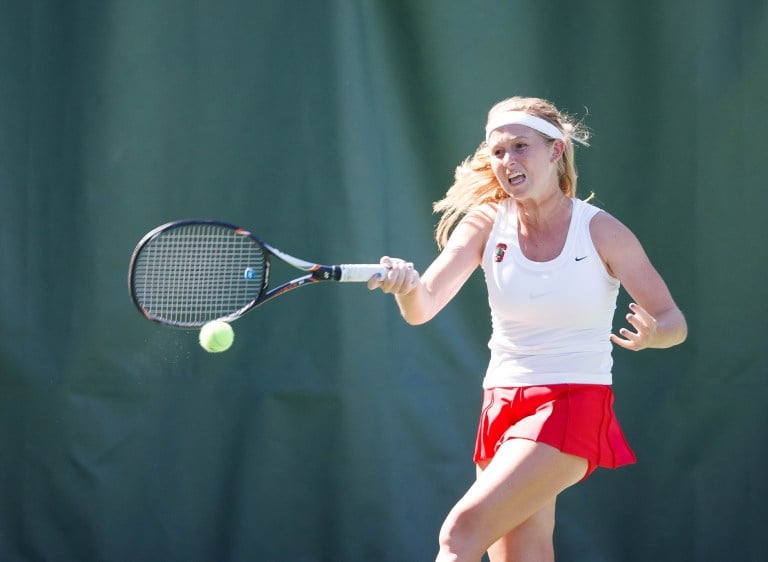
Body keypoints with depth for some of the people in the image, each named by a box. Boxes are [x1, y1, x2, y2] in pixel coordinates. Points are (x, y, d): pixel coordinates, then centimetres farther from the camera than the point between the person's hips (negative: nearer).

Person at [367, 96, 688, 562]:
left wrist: (652, 334, -27)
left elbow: (675, 322, -3)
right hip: (502, 404, 4)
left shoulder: (600, 231, -7)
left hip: (573, 406, -4)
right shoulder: (485, 225, 0)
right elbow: (422, 308, -12)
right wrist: (406, 285, -36)